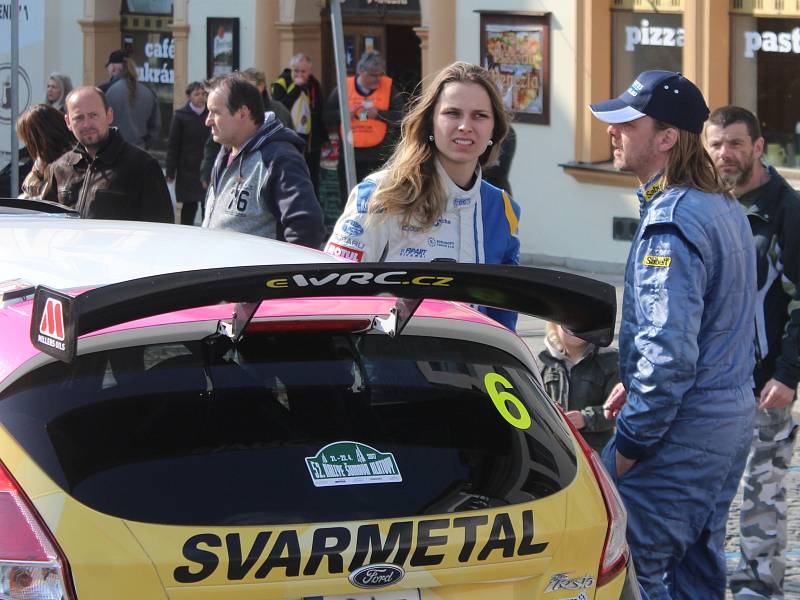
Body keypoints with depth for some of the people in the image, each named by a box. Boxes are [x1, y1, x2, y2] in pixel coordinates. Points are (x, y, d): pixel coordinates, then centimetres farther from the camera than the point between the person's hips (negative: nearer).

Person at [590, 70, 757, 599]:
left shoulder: (671, 223, -20)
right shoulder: (725, 208, 12)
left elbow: (669, 350, -25)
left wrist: (628, 445, -18)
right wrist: (635, 382, 19)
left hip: (682, 434, -10)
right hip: (733, 419, 10)